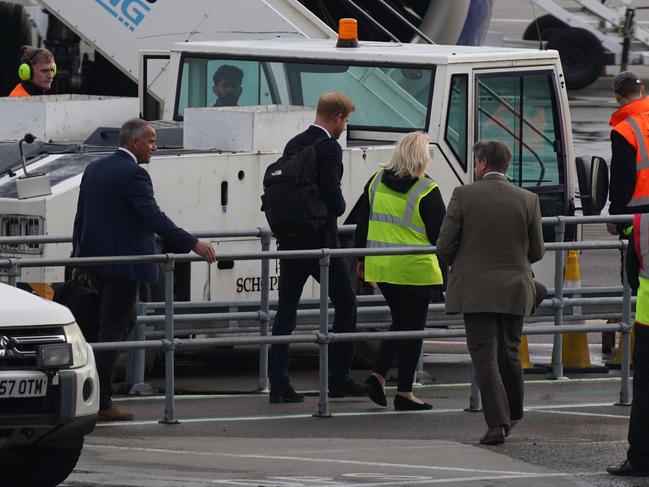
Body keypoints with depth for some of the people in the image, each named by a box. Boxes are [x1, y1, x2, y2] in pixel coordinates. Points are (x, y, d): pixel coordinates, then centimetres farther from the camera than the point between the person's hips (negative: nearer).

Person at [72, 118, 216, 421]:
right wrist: (192, 244, -24)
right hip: (122, 264, -9)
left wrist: (78, 257, 26)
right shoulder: (133, 174, -15)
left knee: (118, 323, 20)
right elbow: (153, 218, -23)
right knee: (112, 331, -5)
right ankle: (101, 404, -3)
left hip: (94, 260, 9)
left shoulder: (94, 169, 12)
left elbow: (81, 217, 18)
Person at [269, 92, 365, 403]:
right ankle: (339, 379, 9)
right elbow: (333, 196, -21)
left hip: (290, 242, 7)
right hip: (321, 242, -7)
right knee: (345, 306, 8)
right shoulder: (328, 148, -14)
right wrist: (339, 208, 0)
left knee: (286, 311, 7)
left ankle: (278, 384, 2)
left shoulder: (292, 145, 10)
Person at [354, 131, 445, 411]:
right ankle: (404, 393, 6)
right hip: (414, 270, -6)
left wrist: (362, 258, 22)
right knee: (412, 329, 4)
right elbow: (440, 234, -7)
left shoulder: (377, 182, 5)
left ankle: (378, 375, 6)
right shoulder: (426, 191, -12)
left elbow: (363, 223, 13)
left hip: (380, 267, 6)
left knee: (400, 322, 20)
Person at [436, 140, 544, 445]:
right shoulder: (527, 200, -2)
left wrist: (459, 266, 15)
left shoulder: (464, 196, -9)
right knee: (509, 353, 18)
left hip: (476, 291, -3)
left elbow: (444, 247, -7)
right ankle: (512, 415, 30)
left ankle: (497, 422, -13)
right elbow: (536, 251, 5)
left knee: (484, 356, -2)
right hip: (515, 291, 3)